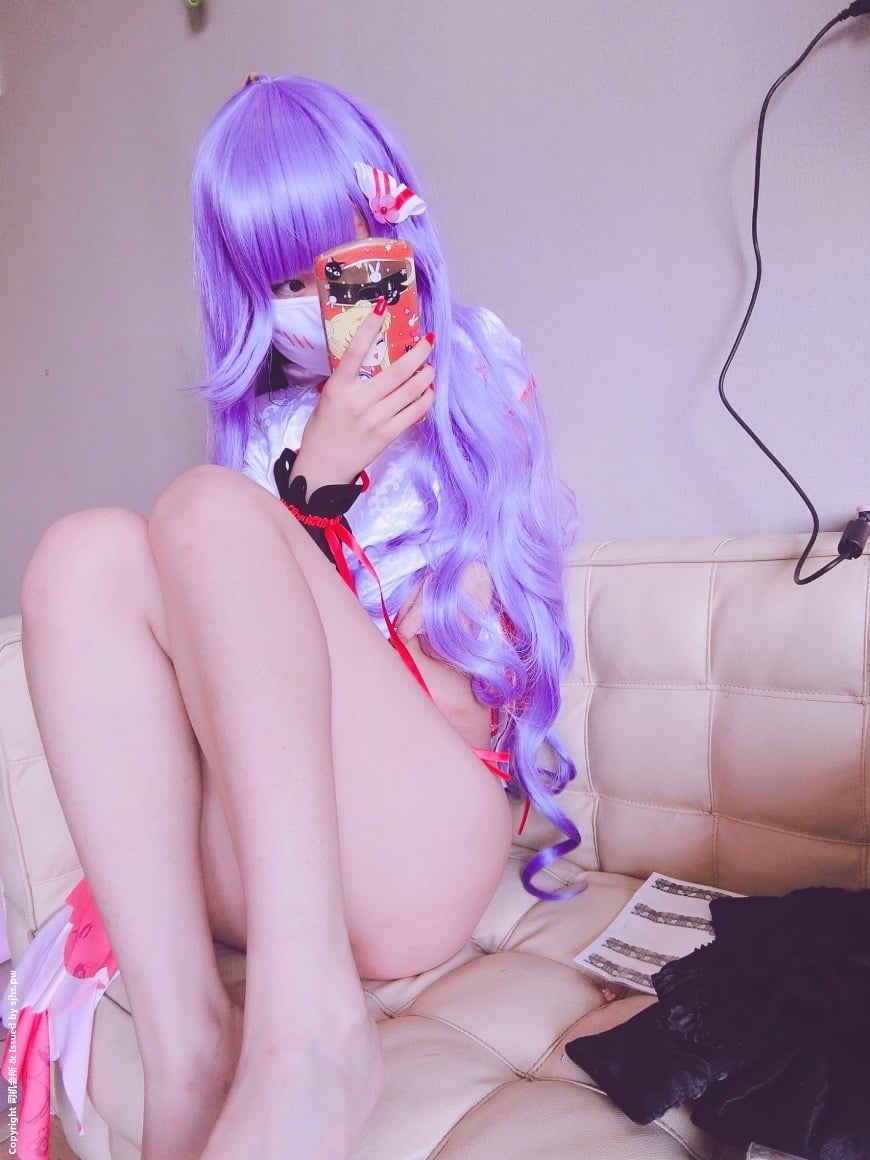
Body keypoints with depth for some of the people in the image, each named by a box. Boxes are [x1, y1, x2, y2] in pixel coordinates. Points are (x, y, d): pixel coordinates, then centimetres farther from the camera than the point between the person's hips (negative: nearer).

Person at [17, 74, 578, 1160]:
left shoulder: (476, 369, 12)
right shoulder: (259, 420, 17)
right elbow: (250, 622, 6)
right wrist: (316, 471, -7)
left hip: (419, 833, -3)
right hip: (247, 858, 3)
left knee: (209, 510, -20)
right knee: (87, 552, -18)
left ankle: (307, 1027, -33)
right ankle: (185, 1044, -28)